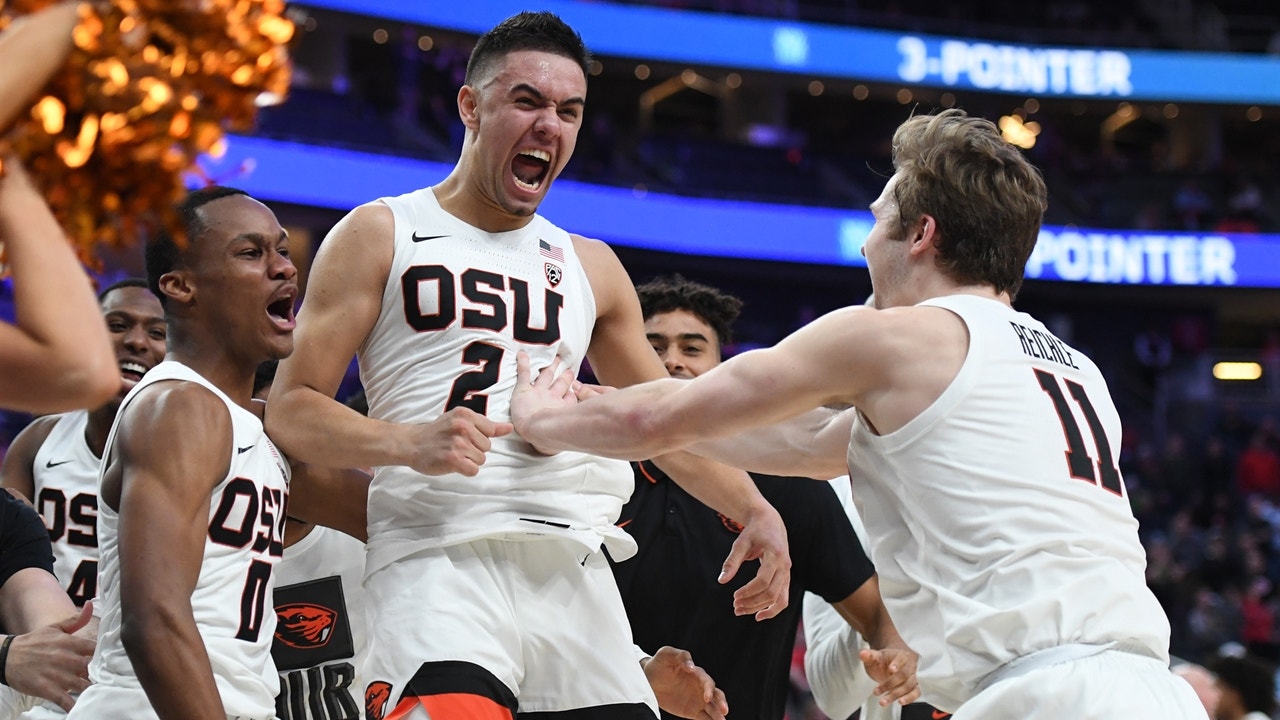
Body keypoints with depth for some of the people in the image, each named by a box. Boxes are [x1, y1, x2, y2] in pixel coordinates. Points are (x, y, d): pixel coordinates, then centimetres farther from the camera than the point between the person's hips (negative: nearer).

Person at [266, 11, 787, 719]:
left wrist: (755, 510, 14)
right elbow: (290, 410, 2)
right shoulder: (382, 235, 9)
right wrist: (408, 442, -15)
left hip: (574, 567, 5)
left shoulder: (590, 266, 23)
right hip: (437, 553, -5)